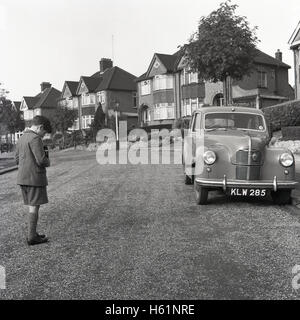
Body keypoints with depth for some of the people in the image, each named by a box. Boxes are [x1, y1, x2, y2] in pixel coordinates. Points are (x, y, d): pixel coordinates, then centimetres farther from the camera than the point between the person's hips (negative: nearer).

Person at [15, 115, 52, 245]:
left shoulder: (21, 138, 14)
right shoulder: (35, 138, -14)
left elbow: (17, 160, 19)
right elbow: (41, 160, -21)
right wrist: (48, 162, 1)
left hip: (22, 178, 9)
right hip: (35, 177, -8)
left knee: (32, 207, 15)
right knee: (34, 207, -1)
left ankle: (32, 234, 22)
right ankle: (32, 237, 4)